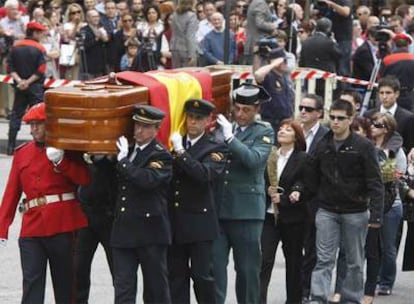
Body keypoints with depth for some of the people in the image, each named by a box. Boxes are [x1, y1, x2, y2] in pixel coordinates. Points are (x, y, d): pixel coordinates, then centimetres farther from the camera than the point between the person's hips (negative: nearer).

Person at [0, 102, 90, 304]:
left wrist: (60, 160, -21)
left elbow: (85, 179, -10)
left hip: (62, 226, -2)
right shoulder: (22, 153, 12)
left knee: (65, 283, 7)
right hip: (31, 229, 2)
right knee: (31, 283, -6)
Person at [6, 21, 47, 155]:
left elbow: (10, 67, -2)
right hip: (36, 88, -4)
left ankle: (11, 147, 5)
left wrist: (19, 81, -8)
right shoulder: (39, 49, -9)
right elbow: (41, 70, -15)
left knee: (16, 115, 8)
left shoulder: (15, 47, 3)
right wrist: (28, 82, -11)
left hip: (19, 88, 4)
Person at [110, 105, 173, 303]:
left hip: (150, 234, -6)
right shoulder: (128, 150, 15)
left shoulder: (161, 156, -7)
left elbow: (147, 179, -26)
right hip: (123, 232, 6)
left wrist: (122, 160, -20)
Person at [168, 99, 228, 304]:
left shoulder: (215, 149, -3)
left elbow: (205, 174, -21)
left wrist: (181, 152, -22)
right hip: (175, 223, 5)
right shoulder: (175, 143, 12)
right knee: (176, 275, 6)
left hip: (199, 223, -5)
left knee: (202, 275, -2)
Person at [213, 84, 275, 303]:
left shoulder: (264, 132, 1)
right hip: (217, 209, 3)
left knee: (247, 268, 5)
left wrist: (230, 138, -20)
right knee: (214, 265, -2)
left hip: (247, 210, -3)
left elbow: (254, 159, -16)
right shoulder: (221, 129, 12)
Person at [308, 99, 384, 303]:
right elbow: (313, 179, 13)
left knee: (354, 262, 7)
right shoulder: (322, 146, 5)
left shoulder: (363, 146, -7)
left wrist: (376, 214, -15)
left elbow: (375, 184, -9)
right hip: (327, 212, 2)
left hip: (355, 213, -2)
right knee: (324, 260, -5)